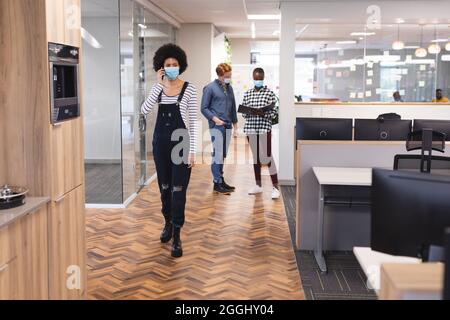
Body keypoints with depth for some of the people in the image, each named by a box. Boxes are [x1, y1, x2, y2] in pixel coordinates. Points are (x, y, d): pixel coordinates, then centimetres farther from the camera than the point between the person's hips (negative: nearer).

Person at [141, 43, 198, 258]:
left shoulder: (189, 89, -5)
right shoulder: (158, 88, 4)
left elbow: (193, 122, -5)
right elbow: (145, 110, -12)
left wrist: (192, 150, -10)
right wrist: (159, 84, -15)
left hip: (180, 142, -4)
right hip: (161, 141, 4)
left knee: (178, 189, -5)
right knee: (164, 187, 15)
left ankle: (177, 236, 1)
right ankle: (168, 223, 35)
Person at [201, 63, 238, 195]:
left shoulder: (229, 88, 14)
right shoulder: (210, 88, -4)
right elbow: (204, 108, -5)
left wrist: (235, 122, 19)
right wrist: (214, 118, -17)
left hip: (228, 126, 6)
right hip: (216, 126, -6)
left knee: (223, 155, 11)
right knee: (217, 155, -6)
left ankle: (221, 180, 19)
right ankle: (217, 184, 0)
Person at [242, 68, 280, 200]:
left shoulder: (269, 93, -2)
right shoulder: (247, 93, 10)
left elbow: (274, 112, -3)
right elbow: (243, 111, 13)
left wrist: (264, 114, -20)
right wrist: (248, 113, -9)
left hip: (265, 128, -4)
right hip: (251, 128, 4)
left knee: (267, 157, -7)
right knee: (256, 156, 12)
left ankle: (276, 187, 0)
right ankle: (258, 185, 22)